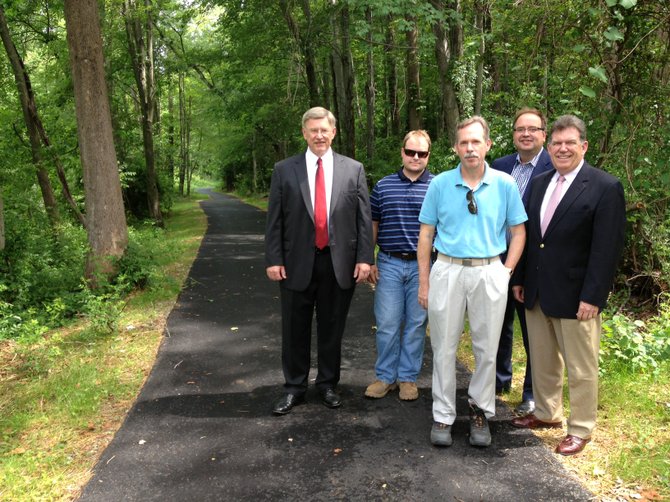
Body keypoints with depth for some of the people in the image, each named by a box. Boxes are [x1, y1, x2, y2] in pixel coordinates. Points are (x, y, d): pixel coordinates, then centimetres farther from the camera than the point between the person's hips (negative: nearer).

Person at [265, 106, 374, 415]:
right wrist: (273, 259, -4)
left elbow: (364, 217, 2)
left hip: (340, 263, 0)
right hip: (297, 263, 0)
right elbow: (274, 220, 1)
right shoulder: (284, 170, 2)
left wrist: (364, 257, -4)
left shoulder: (353, 169, 3)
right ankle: (294, 388, 25)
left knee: (332, 329, 12)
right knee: (295, 329, 9)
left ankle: (328, 384, 30)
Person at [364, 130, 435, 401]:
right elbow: (372, 226, 10)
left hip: (423, 266, -1)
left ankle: (408, 377, 21)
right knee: (387, 324, 4)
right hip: (389, 264, 1)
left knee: (416, 324, 8)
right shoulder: (383, 186, 6)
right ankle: (385, 376, 19)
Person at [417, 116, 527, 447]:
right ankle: (443, 416, 21)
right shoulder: (440, 184, 1)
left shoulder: (504, 184, 1)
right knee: (444, 348, 7)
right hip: (447, 271, 0)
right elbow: (426, 235, 3)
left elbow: (518, 232, 8)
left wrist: (506, 271, -2)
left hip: (489, 274, 0)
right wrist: (424, 282, 0)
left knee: (487, 349, 10)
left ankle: (480, 411, 28)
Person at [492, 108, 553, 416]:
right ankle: (500, 379, 40)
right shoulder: (500, 166, 5)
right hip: (499, 261, 5)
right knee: (499, 325, 20)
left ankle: (533, 394, 26)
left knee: (534, 332, 9)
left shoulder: (555, 168, -11)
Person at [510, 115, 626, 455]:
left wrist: (592, 297, -17)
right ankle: (546, 413, 36)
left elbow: (607, 248, -14)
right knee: (542, 360, 18)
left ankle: (580, 429, 23)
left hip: (575, 295, -6)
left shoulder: (605, 187, -10)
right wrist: (520, 278, 11)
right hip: (536, 292, 6)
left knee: (580, 368, 7)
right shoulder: (540, 183, 9)